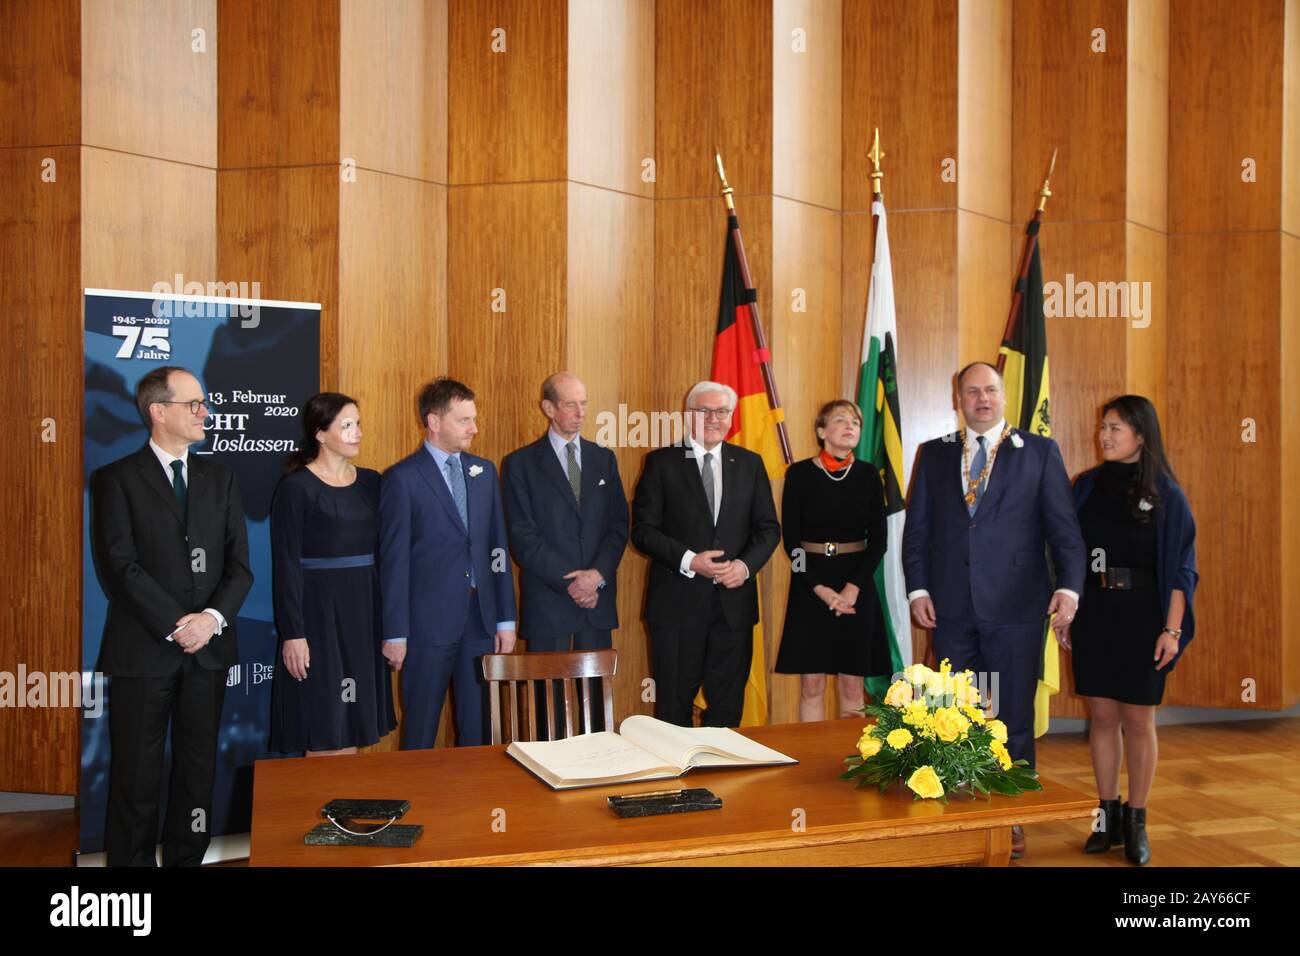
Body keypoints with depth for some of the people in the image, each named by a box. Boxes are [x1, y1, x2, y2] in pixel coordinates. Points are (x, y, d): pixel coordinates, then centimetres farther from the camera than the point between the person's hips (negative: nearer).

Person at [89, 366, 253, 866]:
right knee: (137, 773, 5)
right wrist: (175, 626, -16)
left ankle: (186, 857, 22)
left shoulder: (219, 477, 11)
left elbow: (239, 563, 6)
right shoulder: (116, 479, -1)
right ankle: (131, 858, 19)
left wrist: (214, 617, -11)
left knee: (199, 768, 11)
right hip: (143, 650, -4)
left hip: (208, 648, 4)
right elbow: (121, 565, -10)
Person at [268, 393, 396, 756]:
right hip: (319, 610, -5)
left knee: (353, 726, 11)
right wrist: (292, 633, -14)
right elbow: (286, 565, -10)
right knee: (324, 730, 0)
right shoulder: (296, 488, -8)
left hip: (365, 610, 5)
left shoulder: (371, 482, 8)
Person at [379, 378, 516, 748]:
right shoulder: (402, 478, -6)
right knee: (420, 730, 8)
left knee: (478, 728, 11)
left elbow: (498, 547, 10)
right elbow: (393, 560, -7)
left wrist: (506, 619, 7)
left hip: (481, 620, 5)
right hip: (429, 622, -4)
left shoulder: (484, 471, 10)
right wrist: (394, 633, -8)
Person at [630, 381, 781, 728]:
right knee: (674, 706, 7)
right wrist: (688, 560, -17)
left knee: (727, 706, 10)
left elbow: (769, 528, 8)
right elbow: (643, 530, -4)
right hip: (678, 603, -2)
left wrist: (746, 564, -10)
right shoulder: (662, 462, 0)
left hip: (733, 600, 3)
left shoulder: (750, 463, 9)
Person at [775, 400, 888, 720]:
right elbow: (790, 538, -3)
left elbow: (878, 539, 3)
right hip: (809, 586, -1)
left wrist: (854, 587, -10)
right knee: (811, 685, 2)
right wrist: (820, 589, -13)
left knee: (852, 687, 5)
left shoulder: (868, 474, 4)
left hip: (857, 585, 2)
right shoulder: (799, 473, -2)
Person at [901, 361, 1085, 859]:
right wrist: (917, 588, 0)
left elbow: (1063, 526, -1)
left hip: (1015, 607, -2)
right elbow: (917, 528, 9)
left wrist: (1069, 585, -13)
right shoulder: (934, 454, 10)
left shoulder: (1039, 452, 4)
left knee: (1014, 718, 6)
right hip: (951, 607, 2)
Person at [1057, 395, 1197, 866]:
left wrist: (1172, 629, -10)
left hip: (1141, 616, -3)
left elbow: (1180, 567, -4)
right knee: (1102, 717, 7)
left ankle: (1136, 823, 15)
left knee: (1138, 721, 3)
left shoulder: (1165, 494, -4)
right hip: (1092, 613, 3)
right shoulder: (1086, 486, 4)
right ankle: (1108, 817, 18)